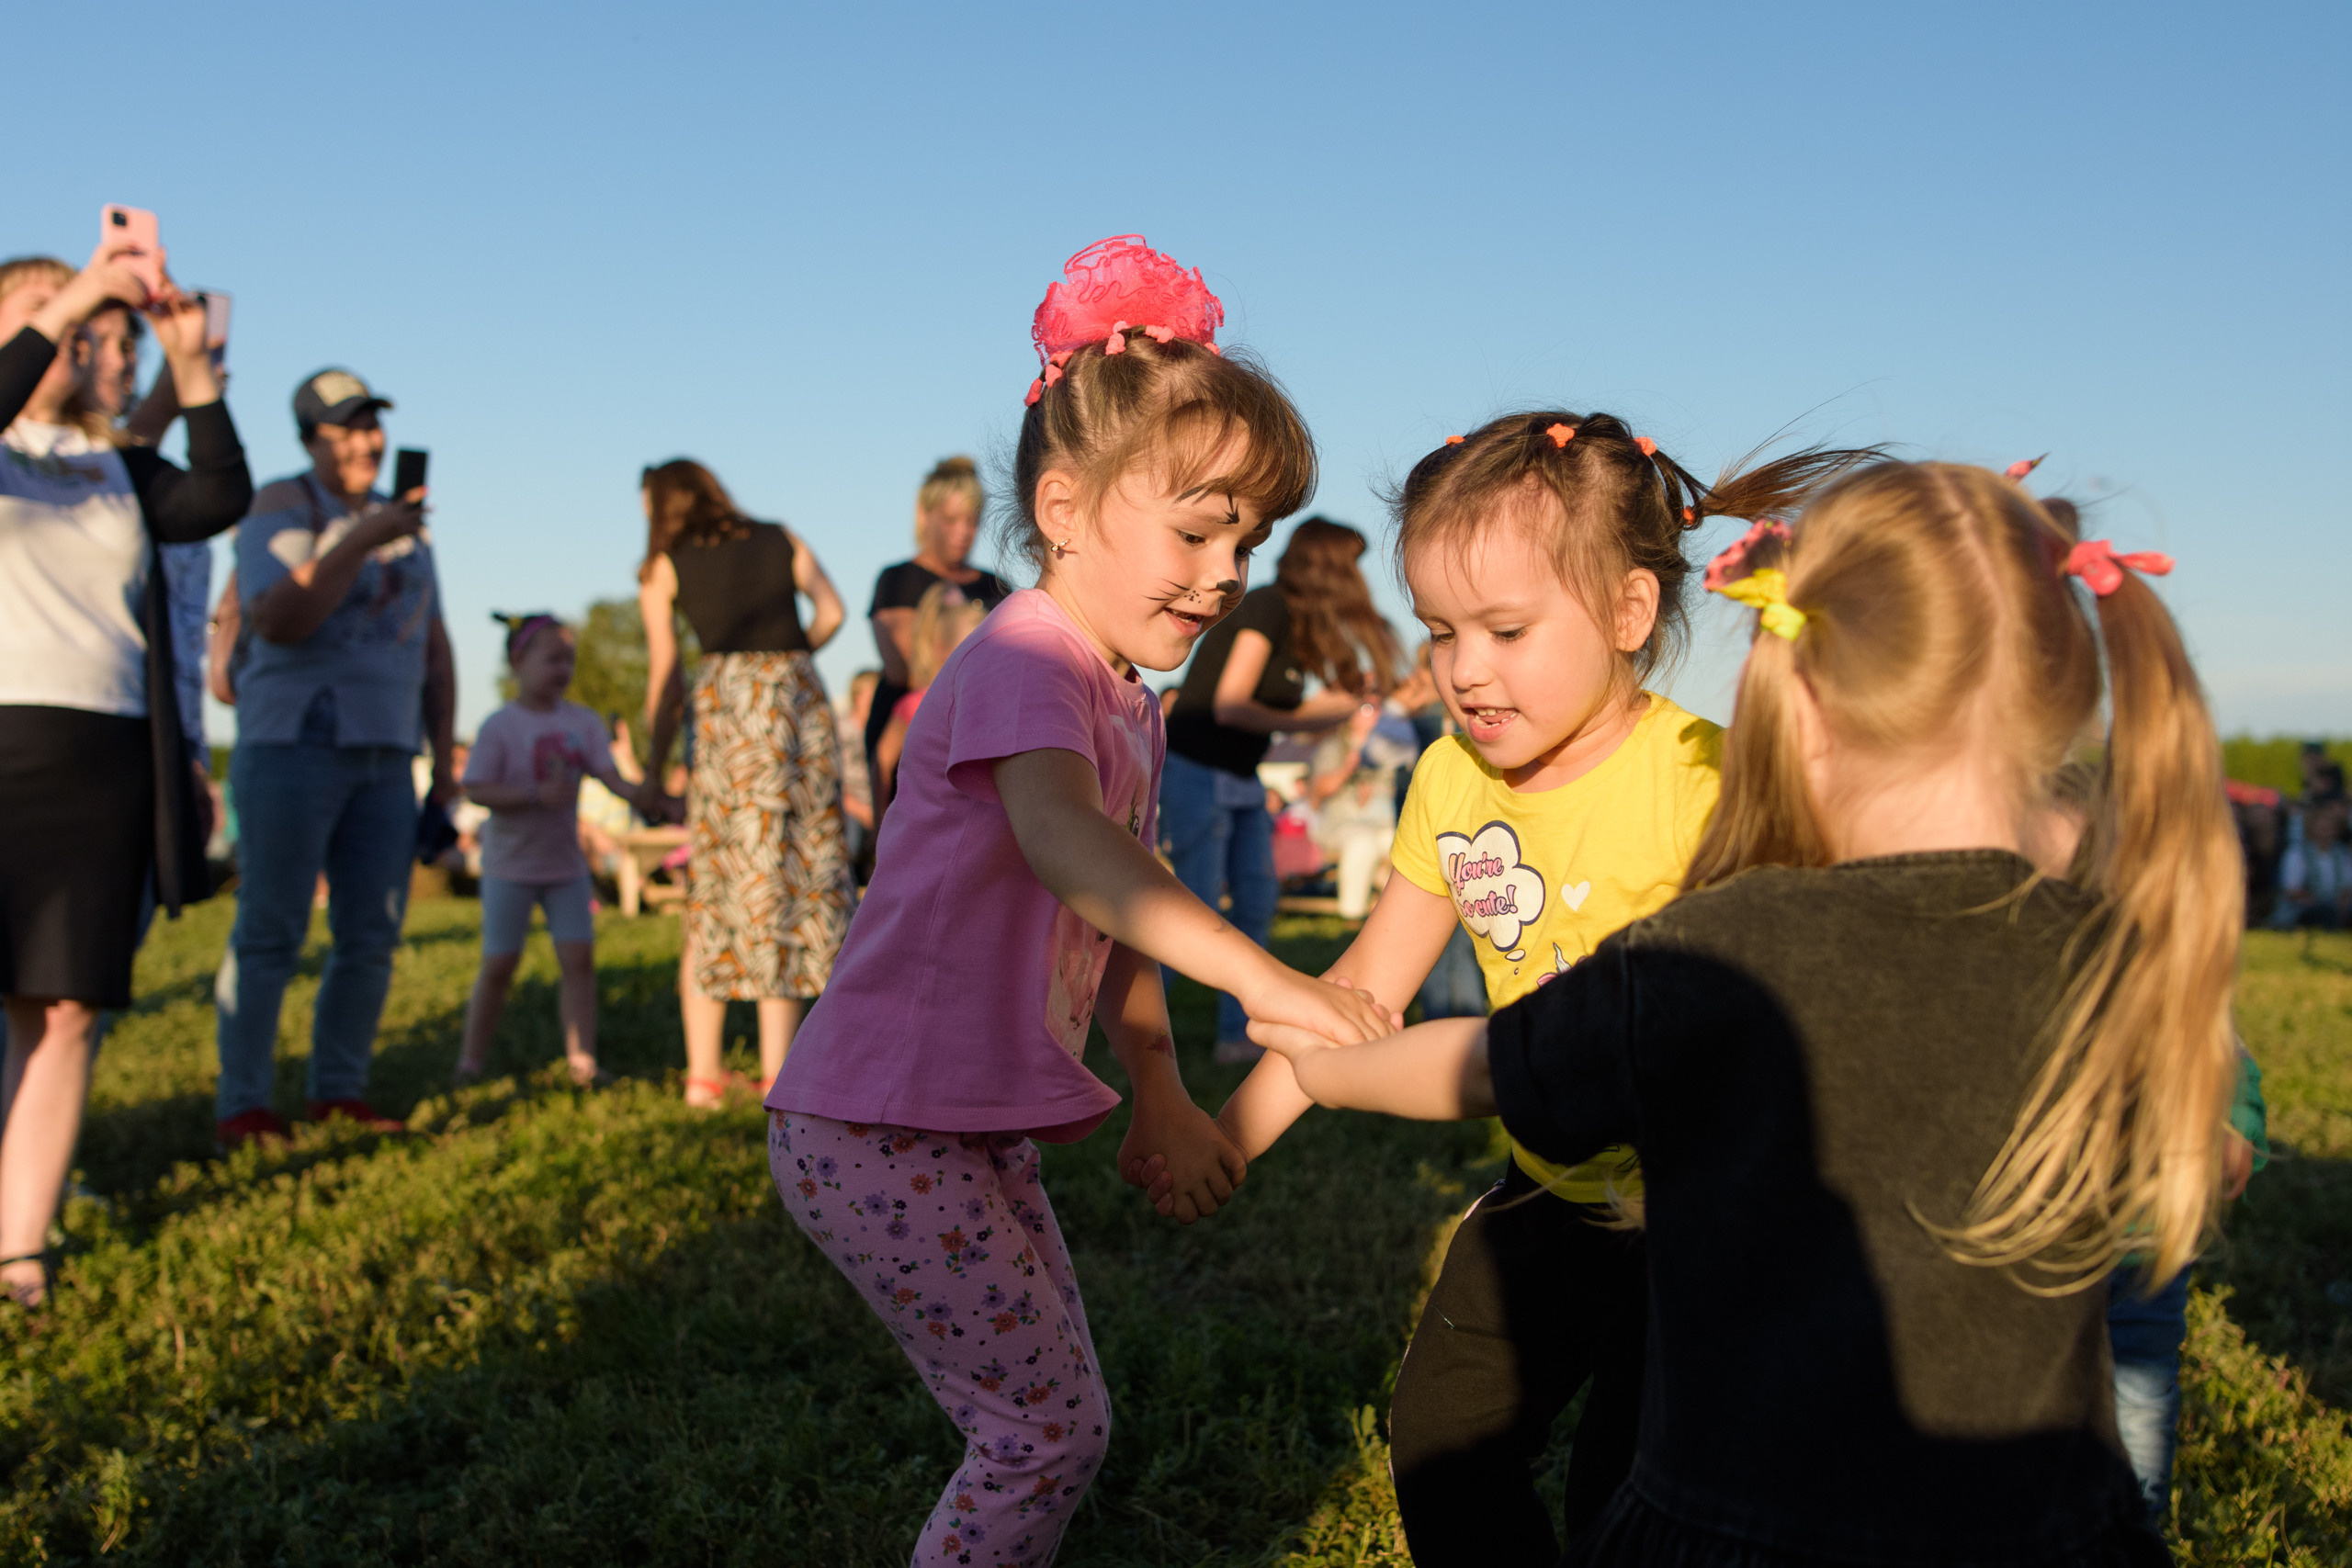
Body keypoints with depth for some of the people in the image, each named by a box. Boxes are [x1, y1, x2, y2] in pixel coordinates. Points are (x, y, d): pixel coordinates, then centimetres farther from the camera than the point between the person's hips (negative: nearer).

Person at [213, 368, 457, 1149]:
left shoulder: (405, 521, 16)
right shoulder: (280, 508, -2)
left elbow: (434, 648, 20)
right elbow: (276, 622, -17)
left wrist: (445, 759, 17)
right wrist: (360, 543, -22)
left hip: (383, 755, 6)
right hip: (293, 744, -6)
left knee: (372, 937, 3)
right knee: (269, 932, -6)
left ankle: (339, 1091, 12)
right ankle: (243, 1106, -1)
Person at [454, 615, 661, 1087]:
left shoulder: (583, 722, 0)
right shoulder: (501, 726, -12)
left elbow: (611, 777, -7)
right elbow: (476, 790, -17)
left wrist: (654, 801, -24)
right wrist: (536, 794, -28)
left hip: (566, 865, 4)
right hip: (510, 866, -4)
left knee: (579, 958, -3)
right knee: (499, 965, 2)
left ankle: (581, 1060, 1)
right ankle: (471, 1060, 16)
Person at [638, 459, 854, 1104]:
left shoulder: (664, 568, 12)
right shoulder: (783, 539, 19)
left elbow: (664, 675, 9)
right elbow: (830, 611, 4)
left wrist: (652, 767, 14)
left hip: (724, 698, -2)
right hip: (801, 699, 2)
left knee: (715, 886, 7)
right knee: (801, 868, 6)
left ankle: (703, 1074, 6)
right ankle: (778, 1070, 4)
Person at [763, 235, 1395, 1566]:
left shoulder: (1132, 703, 13)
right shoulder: (1025, 658, -18)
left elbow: (1115, 924, 16)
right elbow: (1066, 846, -37)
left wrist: (1162, 1099, 6)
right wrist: (1262, 978, -44)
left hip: (982, 1131, 10)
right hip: (879, 1129, -10)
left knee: (1051, 1419, 17)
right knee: (1050, 1430, -5)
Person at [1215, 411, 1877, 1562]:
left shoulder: (1701, 781, -25)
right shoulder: (1450, 782, -4)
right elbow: (1367, 986, 2)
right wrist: (1228, 1131, -3)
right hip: (1549, 1196, 7)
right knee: (1438, 1440, 16)